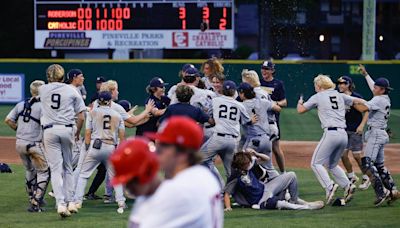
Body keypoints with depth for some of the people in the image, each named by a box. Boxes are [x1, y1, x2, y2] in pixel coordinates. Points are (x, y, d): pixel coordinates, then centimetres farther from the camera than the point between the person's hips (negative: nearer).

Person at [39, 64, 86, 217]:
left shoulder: (42, 90, 7)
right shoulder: (72, 91, 4)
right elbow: (81, 117, 3)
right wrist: (77, 133, 17)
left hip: (49, 130, -1)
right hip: (67, 129, 1)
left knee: (56, 168, -3)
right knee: (67, 167, 15)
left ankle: (61, 204, -15)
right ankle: (70, 202, 13)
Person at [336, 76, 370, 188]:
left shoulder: (356, 97, -11)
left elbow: (367, 111, -10)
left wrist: (362, 125, -18)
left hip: (355, 130, -6)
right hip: (344, 130, 6)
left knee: (357, 156, -5)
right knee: (343, 155, 3)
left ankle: (366, 178, 11)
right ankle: (351, 177, 21)